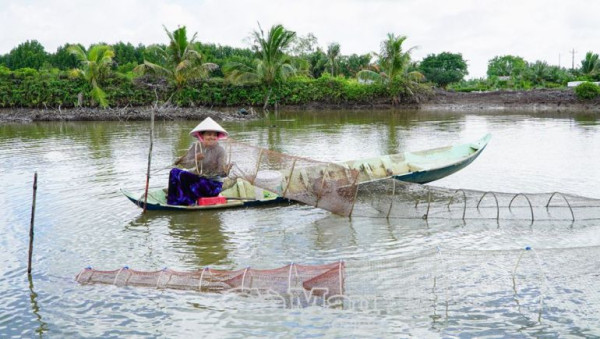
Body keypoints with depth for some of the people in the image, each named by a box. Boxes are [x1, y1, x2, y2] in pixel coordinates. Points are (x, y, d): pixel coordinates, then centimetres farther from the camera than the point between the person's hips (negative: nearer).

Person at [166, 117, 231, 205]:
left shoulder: (219, 150, -14)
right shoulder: (196, 146, -3)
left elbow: (220, 173, -19)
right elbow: (186, 164, -10)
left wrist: (224, 172, -42)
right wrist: (195, 160, -30)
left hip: (212, 184, -5)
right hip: (197, 178, 5)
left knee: (183, 176, -25)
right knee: (175, 172, -14)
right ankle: (172, 203, -7)